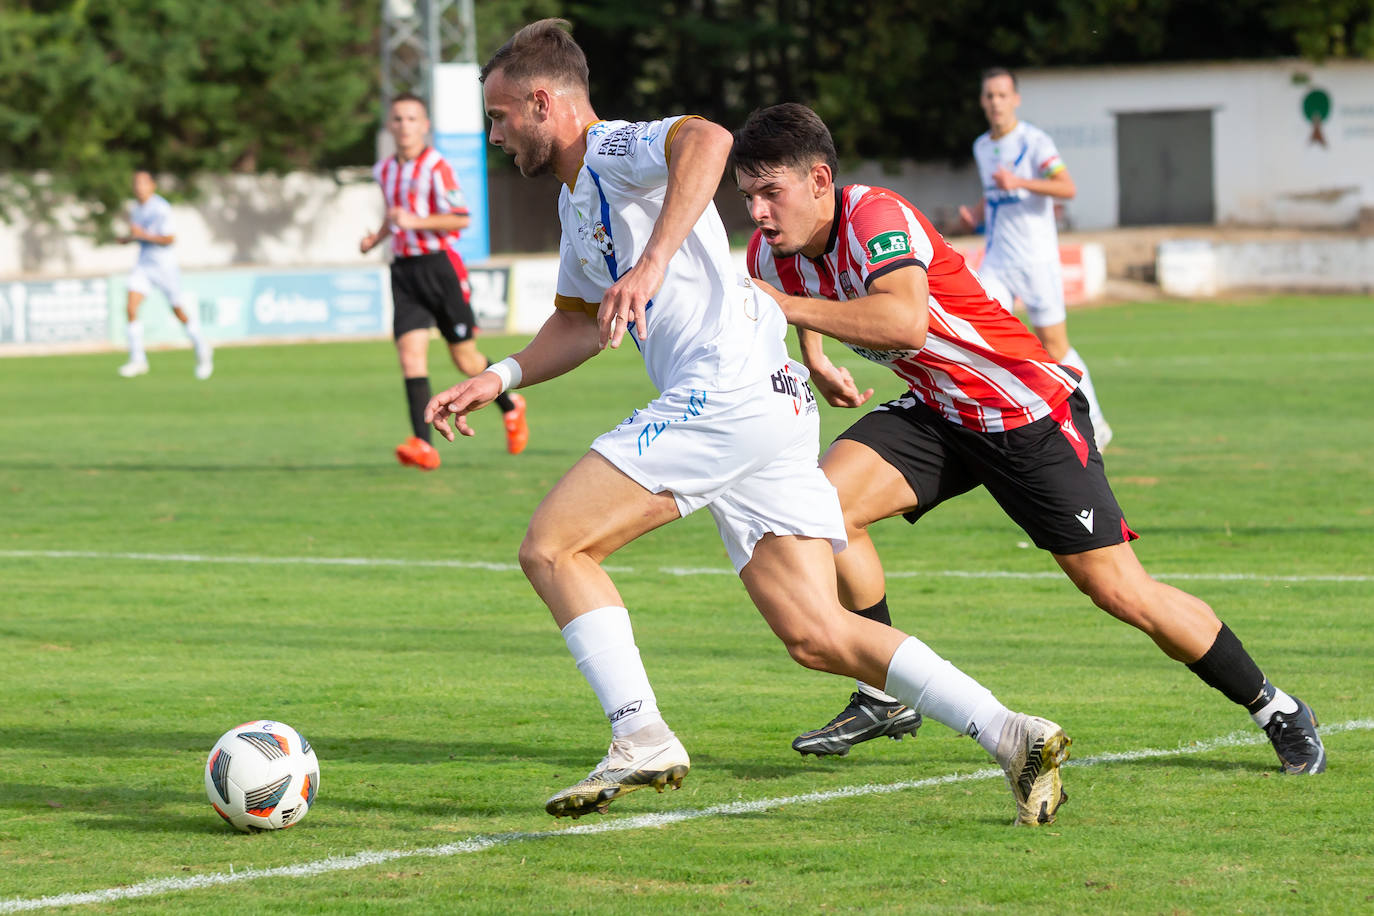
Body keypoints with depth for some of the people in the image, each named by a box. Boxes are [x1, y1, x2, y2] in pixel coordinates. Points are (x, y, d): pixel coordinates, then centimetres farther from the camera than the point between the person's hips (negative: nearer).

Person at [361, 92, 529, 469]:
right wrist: (377, 237, 13)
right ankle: (424, 446, -21)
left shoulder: (436, 166, -9)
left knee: (465, 358, 4)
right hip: (403, 270, 5)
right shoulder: (384, 171, 13)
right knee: (411, 355, -13)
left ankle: (510, 406, 34)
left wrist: (414, 222, -24)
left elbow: (461, 218, -15)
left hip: (439, 265, -5)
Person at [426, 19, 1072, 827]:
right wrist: (498, 379, 25)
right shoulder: (578, 199, 28)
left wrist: (651, 265, -36)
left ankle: (642, 739, -14)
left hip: (727, 391, -10)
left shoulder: (615, 149, -3)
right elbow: (579, 325, 40)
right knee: (816, 636, 2)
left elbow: (706, 139, -27)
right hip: (777, 407, 10)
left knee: (553, 549, -7)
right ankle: (1014, 737, -6)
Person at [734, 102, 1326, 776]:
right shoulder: (771, 254, -4)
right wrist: (814, 356, 16)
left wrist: (789, 306, -43)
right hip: (937, 412, 7)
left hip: (1028, 413, -7)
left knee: (1120, 591, -6)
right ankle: (887, 693, 0)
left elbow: (904, 320, -49)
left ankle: (1276, 710, 12)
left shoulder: (875, 216, -28)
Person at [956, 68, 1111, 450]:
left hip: (1036, 259, -6)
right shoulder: (981, 147, 12)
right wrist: (978, 217, 9)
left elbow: (1067, 188, -21)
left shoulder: (1034, 141, -10)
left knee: (1054, 348, -1)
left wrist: (1019, 182, -32)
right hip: (997, 260, 6)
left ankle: (1094, 423, 15)